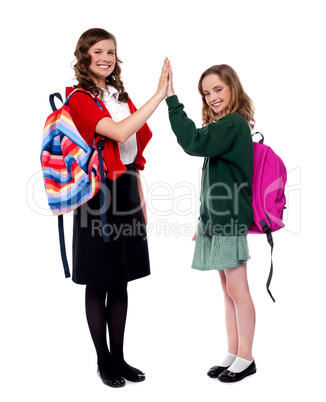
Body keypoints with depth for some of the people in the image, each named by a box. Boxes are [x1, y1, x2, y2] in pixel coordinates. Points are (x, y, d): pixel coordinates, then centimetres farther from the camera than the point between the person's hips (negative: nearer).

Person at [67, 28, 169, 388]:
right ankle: (103, 361, 20)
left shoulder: (121, 97, 14)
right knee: (98, 284, 5)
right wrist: (159, 94, -23)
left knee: (121, 283, 12)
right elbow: (119, 132, -25)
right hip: (98, 194, -6)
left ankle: (119, 357, 26)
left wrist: (141, 202, 13)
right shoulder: (79, 99, -8)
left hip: (127, 193, 7)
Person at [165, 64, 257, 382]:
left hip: (231, 219, -9)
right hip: (217, 219, 10)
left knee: (236, 290, 0)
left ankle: (246, 358, 13)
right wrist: (205, 220, 21)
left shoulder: (233, 124, -11)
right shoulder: (226, 126, 18)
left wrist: (172, 99, -21)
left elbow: (193, 142, -26)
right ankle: (233, 354, 23)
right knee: (228, 290, 13)